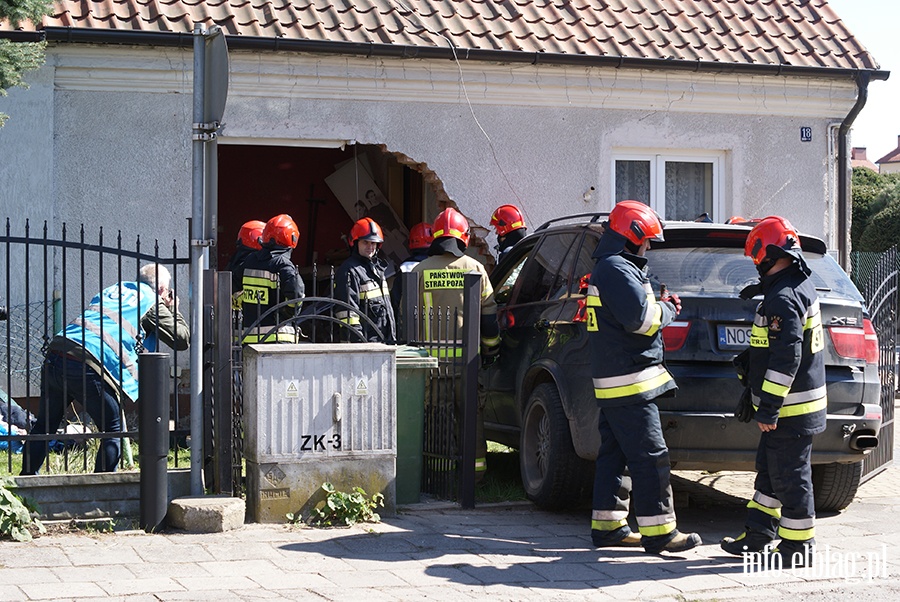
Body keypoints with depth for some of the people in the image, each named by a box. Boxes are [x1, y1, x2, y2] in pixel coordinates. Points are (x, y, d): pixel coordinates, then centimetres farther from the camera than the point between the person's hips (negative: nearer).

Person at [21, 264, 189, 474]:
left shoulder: (114, 289, 28)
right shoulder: (153, 303, 11)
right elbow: (182, 339, 14)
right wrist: (174, 310, 30)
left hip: (54, 356, 6)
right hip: (87, 366, -6)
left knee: (45, 424, 20)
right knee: (113, 429, 8)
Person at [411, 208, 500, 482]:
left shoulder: (420, 271, 2)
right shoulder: (474, 268, 2)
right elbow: (489, 313, 5)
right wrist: (491, 348, 15)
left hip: (432, 354, 0)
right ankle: (476, 465, 8)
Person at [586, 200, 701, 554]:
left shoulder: (607, 268, 20)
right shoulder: (618, 270, -14)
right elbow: (641, 319, -22)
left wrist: (658, 307, 8)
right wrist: (669, 309, -4)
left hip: (612, 380, 11)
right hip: (630, 381, -11)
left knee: (615, 454, 13)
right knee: (649, 457, -9)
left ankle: (608, 525, 17)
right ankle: (658, 533, -8)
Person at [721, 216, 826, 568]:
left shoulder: (783, 297, -21)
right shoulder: (801, 285, 12)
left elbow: (786, 357, -26)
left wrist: (770, 406, -24)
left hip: (791, 407, -11)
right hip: (792, 403, 11)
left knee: (790, 476, -2)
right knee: (770, 470, 17)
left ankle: (797, 547, 7)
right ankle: (758, 536, 25)